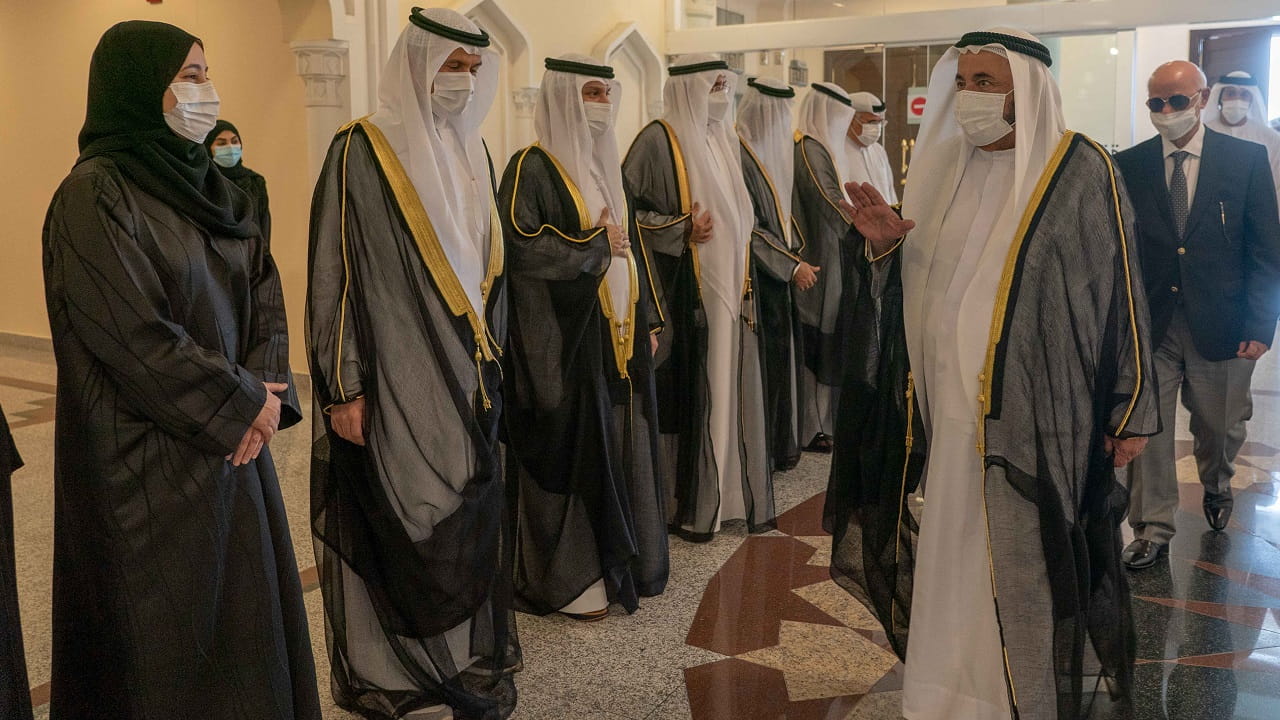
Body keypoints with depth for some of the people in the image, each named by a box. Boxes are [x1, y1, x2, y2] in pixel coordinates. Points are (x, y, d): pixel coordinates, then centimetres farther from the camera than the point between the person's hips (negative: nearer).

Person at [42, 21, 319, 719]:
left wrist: (267, 385, -7)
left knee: (243, 601, 15)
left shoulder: (205, 185, 9)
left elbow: (263, 287, 8)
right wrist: (242, 402, -13)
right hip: (148, 456, -7)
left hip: (231, 439, 7)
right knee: (164, 624, 6)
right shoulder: (95, 197, -14)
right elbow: (133, 333, -20)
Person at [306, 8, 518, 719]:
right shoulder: (361, 152, -10)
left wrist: (490, 355, 16)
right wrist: (343, 388, -15)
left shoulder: (470, 153, 10)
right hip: (395, 378, -6)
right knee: (401, 522, 2)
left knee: (469, 516, 12)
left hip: (467, 374, 6)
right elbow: (332, 276, -12)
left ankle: (469, 653, 29)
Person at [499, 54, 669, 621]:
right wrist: (595, 245, -13)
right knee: (571, 452, -1)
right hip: (564, 341, -7)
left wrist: (647, 320, 15)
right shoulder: (532, 167, -9)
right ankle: (569, 578, 12)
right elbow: (521, 246, -21)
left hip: (618, 337, 8)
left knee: (618, 447, 11)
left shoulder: (605, 166, 15)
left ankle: (617, 558, 25)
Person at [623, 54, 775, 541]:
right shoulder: (658, 140, -8)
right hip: (684, 290, -7)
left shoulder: (723, 140, 15)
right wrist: (682, 231, -21)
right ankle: (687, 506, 9)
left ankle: (733, 493, 20)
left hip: (730, 290, 7)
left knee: (732, 389, 8)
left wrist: (744, 288, 15)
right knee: (689, 395, -2)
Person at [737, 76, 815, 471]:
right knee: (764, 360, -3)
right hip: (758, 276, -9)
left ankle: (780, 445, 22)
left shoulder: (772, 152, 12)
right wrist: (791, 265, -15)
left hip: (780, 274, 9)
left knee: (780, 357, 12)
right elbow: (748, 227, -19)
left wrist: (796, 257, 8)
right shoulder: (740, 155, -16)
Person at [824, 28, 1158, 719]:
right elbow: (920, 284, 15)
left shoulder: (1079, 170, -6)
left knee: (1027, 564, 3)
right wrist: (884, 242, -7)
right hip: (951, 411, 5)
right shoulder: (948, 169, 10)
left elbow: (1120, 287, -6)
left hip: (1035, 416, -5)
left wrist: (1131, 409, -5)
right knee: (955, 562, 12)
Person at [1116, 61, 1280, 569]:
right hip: (1149, 322, 0)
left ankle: (1216, 487, 47)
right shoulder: (1129, 165, 1)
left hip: (1219, 323, 0)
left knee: (1220, 426, 16)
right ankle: (1152, 530, 15)